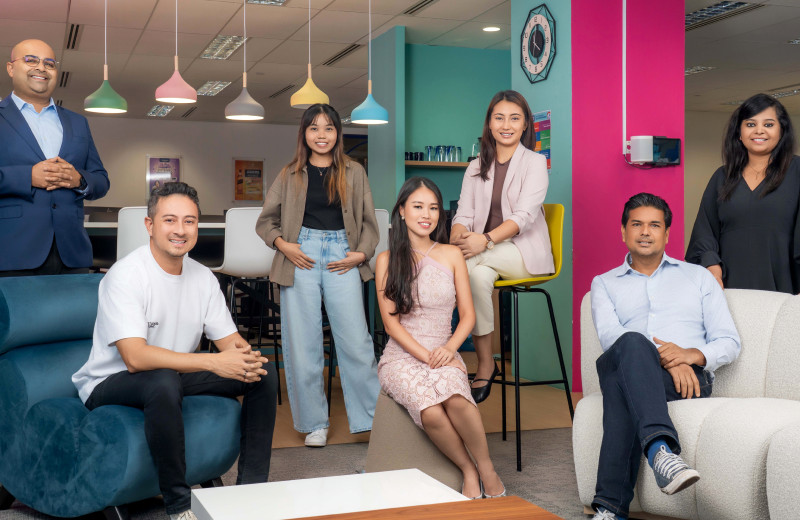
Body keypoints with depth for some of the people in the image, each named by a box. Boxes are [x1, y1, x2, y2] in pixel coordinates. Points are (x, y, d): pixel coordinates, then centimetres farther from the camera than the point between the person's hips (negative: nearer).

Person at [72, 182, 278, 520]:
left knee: (264, 373, -5)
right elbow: (135, 357, -31)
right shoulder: (126, 276, -21)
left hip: (174, 376, 7)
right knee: (163, 381, -40)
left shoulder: (203, 277, 1)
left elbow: (230, 340, 1)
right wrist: (212, 362, -35)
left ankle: (250, 489, 2)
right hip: (110, 383, -7)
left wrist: (245, 356, -25)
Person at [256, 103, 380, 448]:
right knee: (303, 343, 2)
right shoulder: (290, 175, 11)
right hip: (301, 257, 1)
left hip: (342, 257, 0)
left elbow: (369, 221, 13)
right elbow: (265, 221, 13)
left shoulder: (354, 173, 12)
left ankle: (371, 419, 7)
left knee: (355, 340, -5)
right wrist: (284, 245, -5)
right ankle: (314, 423, 13)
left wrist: (362, 253, -3)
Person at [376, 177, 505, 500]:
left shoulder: (452, 255, 10)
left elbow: (467, 314, 8)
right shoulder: (388, 260, 5)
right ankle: (468, 471, -9)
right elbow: (391, 322, 0)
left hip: (444, 354, 1)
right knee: (430, 412, -32)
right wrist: (425, 355, -13)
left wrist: (449, 348, -11)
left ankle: (487, 472, -15)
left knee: (455, 398, -35)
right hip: (402, 356, -1)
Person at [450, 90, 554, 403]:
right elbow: (463, 214, 6)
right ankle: (485, 365, -24)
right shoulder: (476, 168, 16)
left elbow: (524, 215, -14)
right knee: (479, 275, -33)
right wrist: (458, 237, -20)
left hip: (524, 253, -3)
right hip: (488, 257, 4)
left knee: (471, 261, -32)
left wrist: (486, 240, -31)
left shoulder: (534, 163, 1)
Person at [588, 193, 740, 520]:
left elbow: (730, 343, 16)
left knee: (621, 383, -38)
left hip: (690, 378, 0)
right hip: (622, 366, 1)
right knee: (632, 344, -40)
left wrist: (692, 354, -9)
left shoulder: (697, 276, 26)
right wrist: (664, 358, -16)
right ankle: (660, 449, -59)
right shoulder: (604, 284, 25)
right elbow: (610, 335, 3)